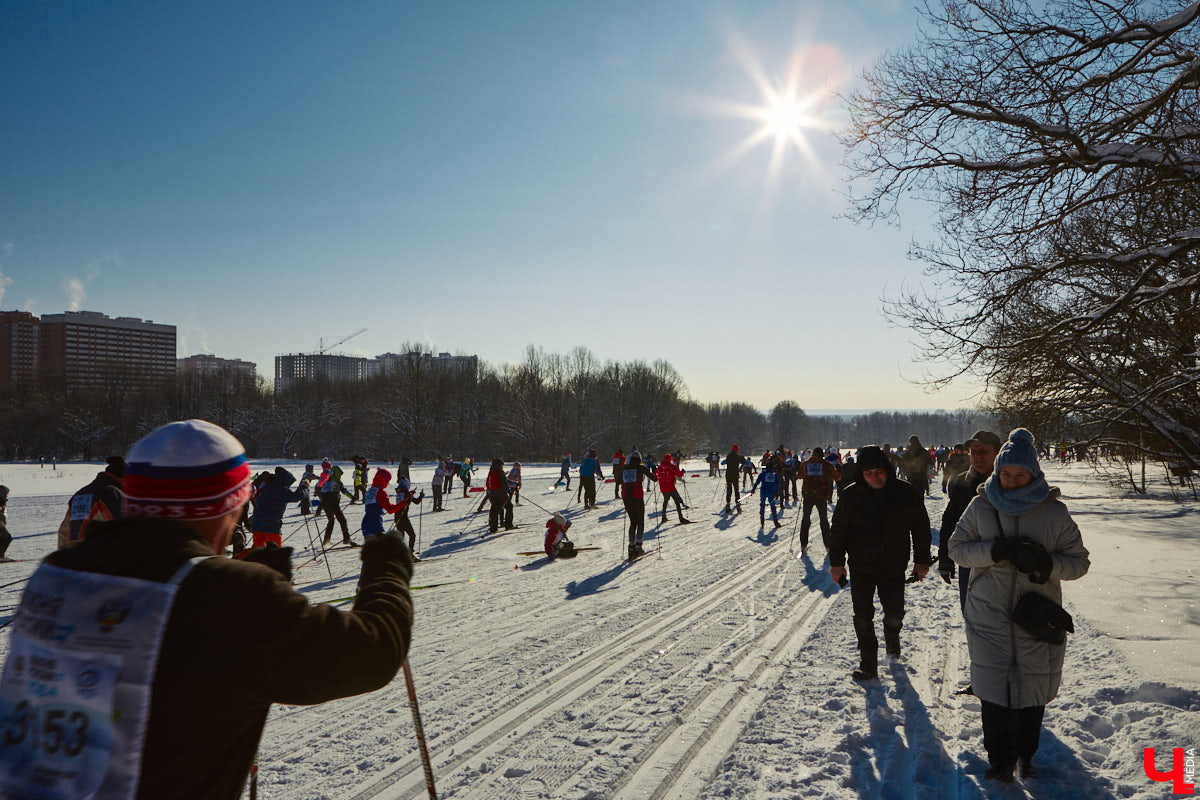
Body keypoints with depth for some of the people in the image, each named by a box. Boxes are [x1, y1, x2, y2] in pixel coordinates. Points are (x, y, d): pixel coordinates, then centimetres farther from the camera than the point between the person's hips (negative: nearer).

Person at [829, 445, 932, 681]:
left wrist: (922, 560, 4)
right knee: (863, 617, 1)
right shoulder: (851, 495, -6)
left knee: (895, 614, 6)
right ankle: (868, 663, 14)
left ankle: (892, 636, 41)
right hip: (861, 568, 0)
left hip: (894, 568, 0)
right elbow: (838, 530, 2)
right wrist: (836, 562, -1)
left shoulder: (906, 493, -6)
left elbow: (921, 528, 4)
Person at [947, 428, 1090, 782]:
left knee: (1033, 688, 10)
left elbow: (1079, 562, 0)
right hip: (989, 615, 0)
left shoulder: (1054, 512, -3)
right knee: (993, 687, 1)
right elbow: (957, 547, -1)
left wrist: (1044, 563, -20)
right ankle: (1000, 758, 20)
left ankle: (1025, 755, 33)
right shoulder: (981, 507, -1)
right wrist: (995, 551, -19)